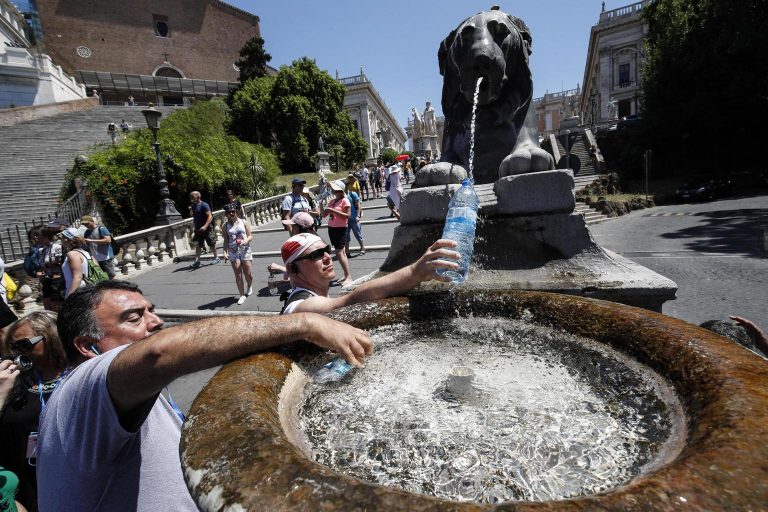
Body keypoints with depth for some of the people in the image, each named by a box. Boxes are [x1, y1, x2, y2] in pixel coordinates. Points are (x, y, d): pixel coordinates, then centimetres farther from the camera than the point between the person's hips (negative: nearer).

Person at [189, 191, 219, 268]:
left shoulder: (204, 205, -12)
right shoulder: (193, 206, 10)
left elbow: (210, 216, -20)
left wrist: (205, 226, -28)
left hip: (206, 228, -6)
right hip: (198, 229, 6)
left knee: (211, 244, 5)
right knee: (198, 245, 3)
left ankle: (216, 258, 20)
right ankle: (197, 261, 3)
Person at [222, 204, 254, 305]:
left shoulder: (244, 222, 1)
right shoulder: (226, 226, 5)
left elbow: (250, 236, 1)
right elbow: (226, 240, 6)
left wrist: (246, 241, -19)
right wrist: (225, 252, -5)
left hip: (245, 250, -1)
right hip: (233, 251, 1)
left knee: (247, 273, 3)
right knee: (238, 275, -1)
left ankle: (250, 286, 36)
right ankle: (242, 295, 10)